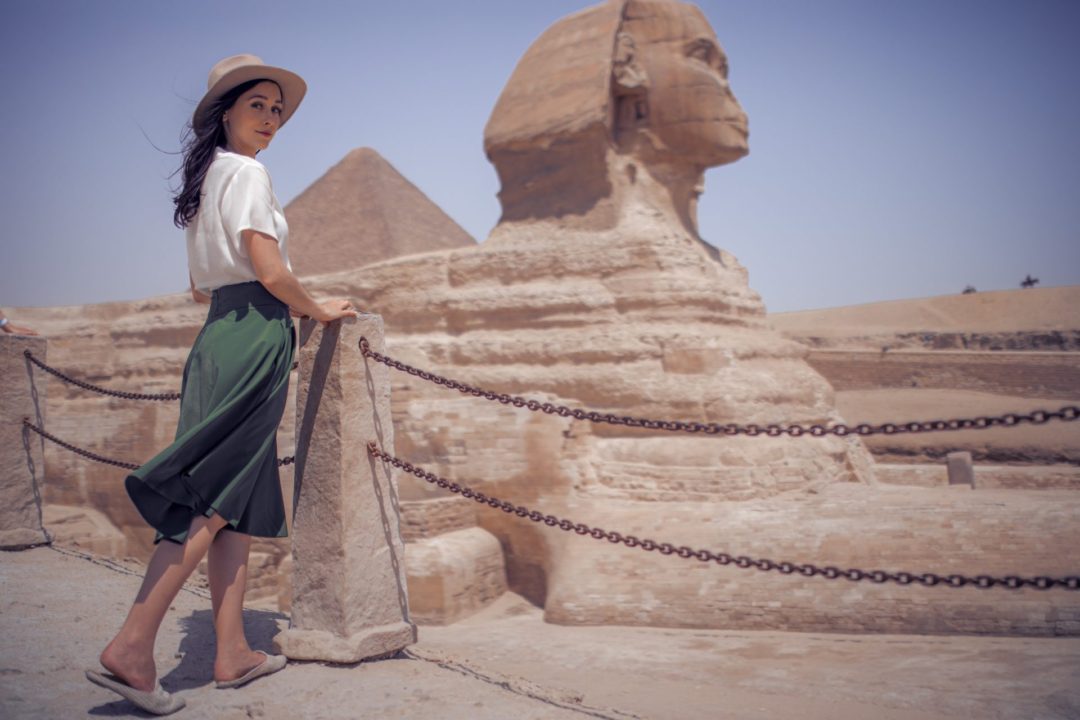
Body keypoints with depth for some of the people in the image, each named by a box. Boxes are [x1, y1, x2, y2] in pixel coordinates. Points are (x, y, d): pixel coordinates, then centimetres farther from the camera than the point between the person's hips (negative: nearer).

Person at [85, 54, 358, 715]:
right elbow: (270, 271, -14)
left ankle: (233, 653, 12)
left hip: (219, 337, 9)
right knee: (215, 498, -9)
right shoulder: (248, 172, -6)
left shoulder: (205, 177, 21)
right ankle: (132, 647, -9)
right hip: (255, 338, -9)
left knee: (240, 499, 9)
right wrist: (318, 309, 2)